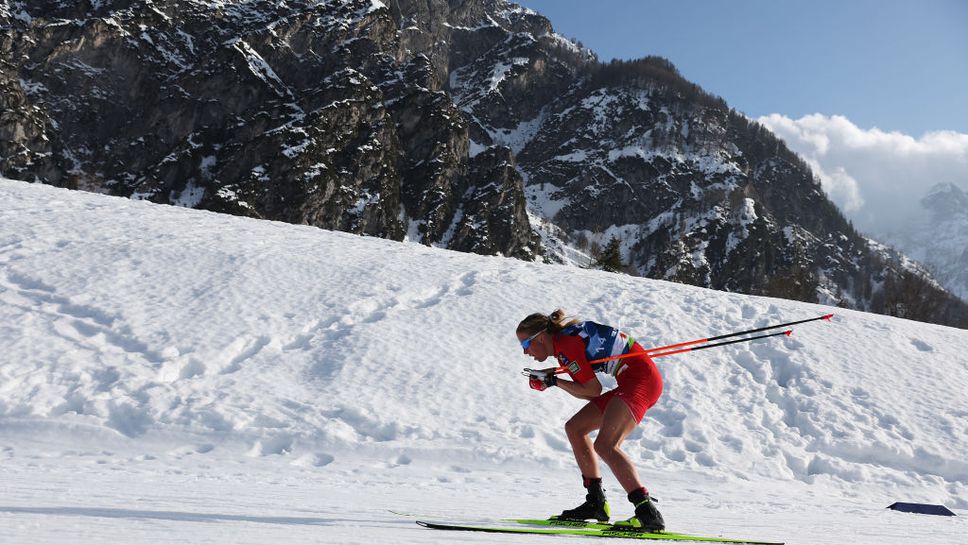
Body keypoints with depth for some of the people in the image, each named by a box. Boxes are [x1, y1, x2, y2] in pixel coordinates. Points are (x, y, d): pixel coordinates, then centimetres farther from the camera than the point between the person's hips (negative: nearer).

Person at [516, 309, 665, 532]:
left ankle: (647, 512, -27)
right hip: (630, 382, 11)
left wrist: (554, 382, -6)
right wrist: (551, 378, 6)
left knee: (605, 446, -23)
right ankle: (596, 503, 15)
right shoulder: (566, 339, 15)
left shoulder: (565, 344, -14)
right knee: (575, 428, 14)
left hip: (641, 377, -11)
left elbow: (594, 390, -14)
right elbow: (588, 393, 12)